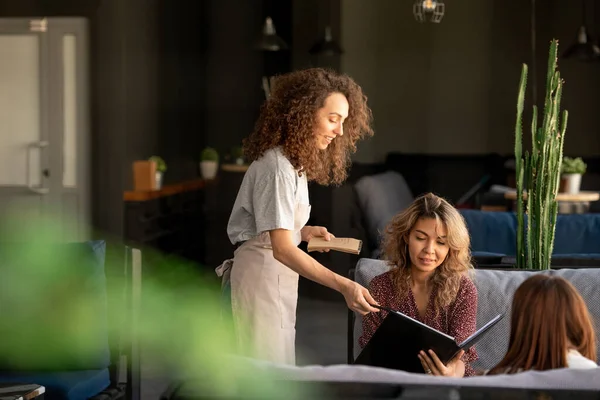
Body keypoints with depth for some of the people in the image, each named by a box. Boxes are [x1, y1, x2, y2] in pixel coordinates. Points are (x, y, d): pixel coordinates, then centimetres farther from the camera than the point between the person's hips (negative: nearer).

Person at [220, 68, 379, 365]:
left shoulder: (294, 162, 11)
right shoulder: (277, 167, -21)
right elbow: (282, 249, -29)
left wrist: (303, 232, 3)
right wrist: (343, 285, -36)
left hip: (277, 273, 10)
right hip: (261, 271, -10)